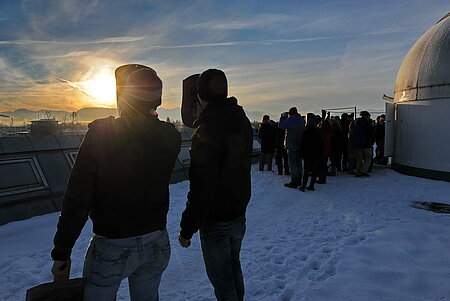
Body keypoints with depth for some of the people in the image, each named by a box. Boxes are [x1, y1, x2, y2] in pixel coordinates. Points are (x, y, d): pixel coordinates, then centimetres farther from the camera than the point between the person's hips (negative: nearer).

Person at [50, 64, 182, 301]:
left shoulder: (100, 135, -17)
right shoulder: (170, 137, -8)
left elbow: (77, 201, -16)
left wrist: (61, 253, -3)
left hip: (112, 248, -3)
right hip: (157, 244, 4)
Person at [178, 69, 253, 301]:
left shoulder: (206, 131, -25)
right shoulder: (243, 122, 0)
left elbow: (201, 189, -26)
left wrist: (187, 229, -16)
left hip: (215, 222, -8)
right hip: (239, 214, 8)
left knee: (221, 278, 11)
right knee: (233, 267, 27)